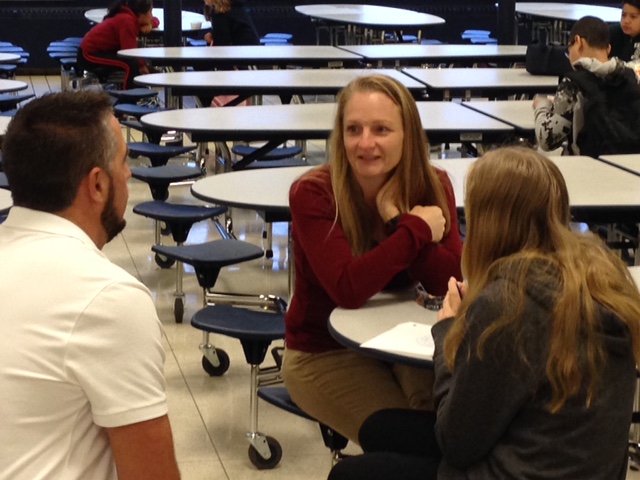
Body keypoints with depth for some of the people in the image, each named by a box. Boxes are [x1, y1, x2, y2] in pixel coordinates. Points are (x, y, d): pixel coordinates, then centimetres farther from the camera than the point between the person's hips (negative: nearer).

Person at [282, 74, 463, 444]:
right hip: (324, 353, -3)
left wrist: (398, 221, -26)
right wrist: (417, 229, -25)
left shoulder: (433, 186, -7)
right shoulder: (312, 195, -18)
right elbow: (349, 289, -30)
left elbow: (451, 284, -17)